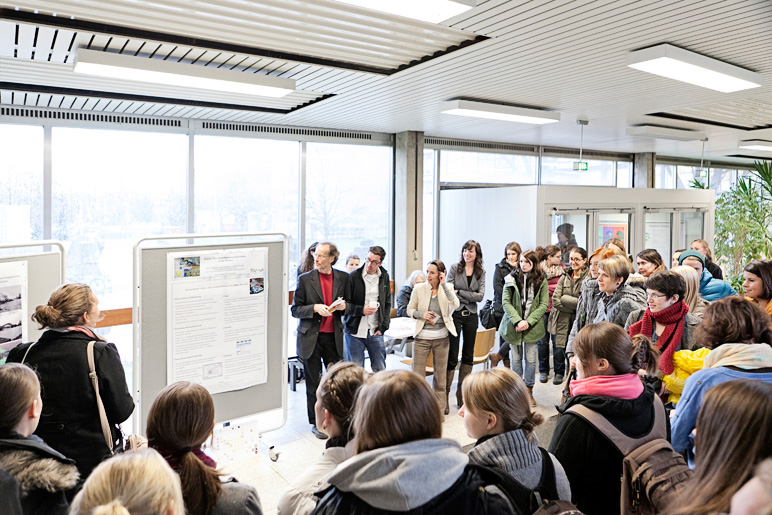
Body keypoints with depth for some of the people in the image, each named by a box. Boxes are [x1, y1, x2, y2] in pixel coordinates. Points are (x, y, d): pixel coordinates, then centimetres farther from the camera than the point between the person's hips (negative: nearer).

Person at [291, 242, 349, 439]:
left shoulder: (343, 278, 4)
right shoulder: (305, 279, -3)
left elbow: (348, 304, 14)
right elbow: (295, 309, -2)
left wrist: (344, 306, -9)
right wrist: (315, 308, -18)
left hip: (334, 337, 2)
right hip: (311, 338, -2)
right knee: (313, 383, 7)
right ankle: (315, 423, 22)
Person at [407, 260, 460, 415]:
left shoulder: (447, 288, -1)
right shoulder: (419, 288, -2)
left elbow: (455, 305, -19)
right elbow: (410, 310, 6)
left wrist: (444, 284, -19)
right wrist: (421, 314, -14)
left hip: (441, 337, 1)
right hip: (422, 337, -1)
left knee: (440, 374, 11)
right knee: (417, 373, -2)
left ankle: (440, 408, 23)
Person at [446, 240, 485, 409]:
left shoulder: (481, 273, 6)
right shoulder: (454, 268, -1)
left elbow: (480, 295, -5)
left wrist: (460, 292, -10)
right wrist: (470, 297, -15)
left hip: (471, 316, 4)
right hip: (455, 314, -4)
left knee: (468, 355, 10)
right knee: (452, 356, -5)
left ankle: (462, 393, 21)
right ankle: (445, 392, 5)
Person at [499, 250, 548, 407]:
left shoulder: (541, 281, 0)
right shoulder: (512, 278, -2)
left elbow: (544, 305, -2)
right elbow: (506, 302, -5)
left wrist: (529, 321, -13)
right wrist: (517, 321, -16)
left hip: (533, 326, 0)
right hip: (514, 325, 0)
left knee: (531, 359, 5)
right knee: (516, 359, 9)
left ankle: (529, 391, 20)